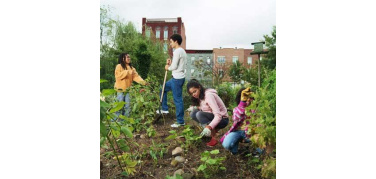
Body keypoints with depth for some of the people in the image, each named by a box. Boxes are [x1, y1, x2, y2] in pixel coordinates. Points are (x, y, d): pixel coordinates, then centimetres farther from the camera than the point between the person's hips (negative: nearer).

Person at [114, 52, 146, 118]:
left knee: (127, 105, 5)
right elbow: (118, 75, -16)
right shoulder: (119, 66, -2)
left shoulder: (131, 67, 12)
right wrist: (128, 72, -17)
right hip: (120, 89, -5)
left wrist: (142, 81, -16)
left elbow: (136, 76, 0)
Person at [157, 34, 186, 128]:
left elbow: (174, 67, -21)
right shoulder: (182, 51, 14)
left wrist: (168, 67, -1)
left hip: (177, 78, -10)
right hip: (178, 78, 10)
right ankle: (165, 109, 28)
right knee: (163, 88, 22)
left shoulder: (177, 51, -16)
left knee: (178, 99, -3)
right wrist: (170, 63, 7)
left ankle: (180, 121, 7)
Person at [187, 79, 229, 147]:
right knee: (193, 113, -7)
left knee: (199, 114, -28)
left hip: (222, 119, -8)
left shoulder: (209, 95, -24)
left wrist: (209, 127, -44)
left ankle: (214, 138, -23)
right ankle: (213, 129, 0)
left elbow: (218, 115, -32)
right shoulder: (200, 96, 4)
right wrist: (195, 108, -16)